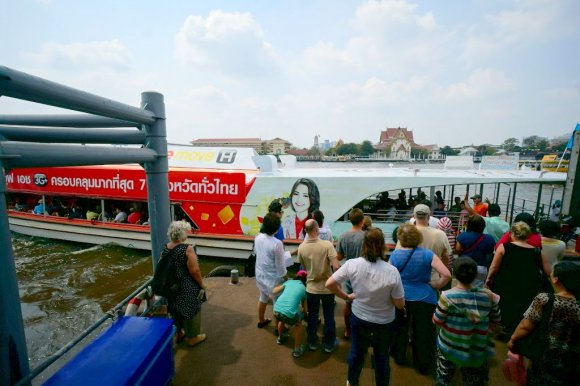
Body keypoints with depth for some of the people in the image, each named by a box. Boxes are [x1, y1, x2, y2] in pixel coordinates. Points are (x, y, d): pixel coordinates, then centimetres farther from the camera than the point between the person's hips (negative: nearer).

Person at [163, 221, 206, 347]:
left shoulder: (165, 248, -4)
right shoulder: (187, 249, -25)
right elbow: (194, 270, -23)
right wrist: (201, 283, -9)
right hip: (187, 287, -7)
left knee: (176, 309, 25)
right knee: (191, 311, 12)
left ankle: (178, 333, 42)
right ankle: (192, 337, 27)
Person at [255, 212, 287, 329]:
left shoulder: (258, 238, -9)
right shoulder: (277, 243, -29)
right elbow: (280, 266, -20)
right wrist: (286, 279, -5)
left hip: (260, 274, 7)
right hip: (272, 278, -6)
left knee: (263, 298, 28)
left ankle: (261, 320, 47)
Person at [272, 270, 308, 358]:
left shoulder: (289, 281, 20)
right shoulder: (304, 289, 16)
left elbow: (274, 291, 21)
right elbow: (305, 309, 21)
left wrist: (279, 286, 41)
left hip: (276, 310, 4)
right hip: (289, 313, -3)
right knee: (298, 324, 29)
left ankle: (280, 338, 58)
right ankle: (297, 350, 30)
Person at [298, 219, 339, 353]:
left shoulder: (301, 247, -11)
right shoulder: (327, 244, -22)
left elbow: (304, 267, 2)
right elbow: (336, 266, -24)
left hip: (311, 287, 2)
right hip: (327, 287, -2)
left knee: (312, 316, 20)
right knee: (329, 316, 18)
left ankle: (312, 342, 36)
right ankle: (329, 343, 33)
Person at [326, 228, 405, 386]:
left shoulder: (352, 264, -21)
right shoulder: (392, 271, -25)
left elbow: (329, 284, -17)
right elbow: (400, 304, -15)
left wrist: (346, 296, -3)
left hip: (359, 318, 2)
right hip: (384, 322, -2)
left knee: (356, 352, 25)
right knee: (381, 357, 24)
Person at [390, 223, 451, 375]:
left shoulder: (395, 255, -12)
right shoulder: (427, 254, -15)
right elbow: (446, 275, -19)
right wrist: (434, 285, -4)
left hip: (400, 298, 2)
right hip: (424, 299, -1)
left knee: (400, 329, 23)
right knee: (423, 333, 17)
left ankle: (399, 357, 42)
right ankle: (423, 365, 34)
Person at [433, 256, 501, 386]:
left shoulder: (447, 296, -25)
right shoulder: (488, 295, -15)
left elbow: (437, 321, -16)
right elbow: (496, 320, 0)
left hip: (449, 346, -2)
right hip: (477, 349, 3)